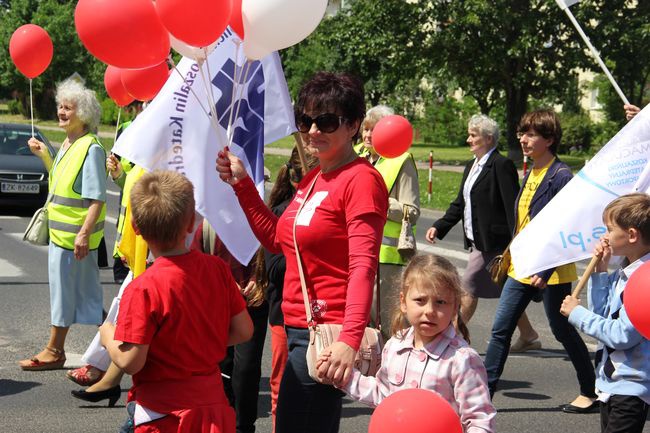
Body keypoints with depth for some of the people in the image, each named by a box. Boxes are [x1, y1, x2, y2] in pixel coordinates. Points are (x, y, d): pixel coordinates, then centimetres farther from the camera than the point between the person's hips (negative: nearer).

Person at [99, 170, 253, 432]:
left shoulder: (143, 290, -20)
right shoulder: (217, 268, -4)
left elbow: (130, 362, -19)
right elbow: (243, 330, 2)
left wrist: (107, 336, 0)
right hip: (215, 408, 5)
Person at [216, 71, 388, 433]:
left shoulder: (361, 179, -15)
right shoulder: (312, 179, 14)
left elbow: (363, 266, -24)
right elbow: (277, 238, 24)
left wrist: (350, 340, -35)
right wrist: (242, 183, 16)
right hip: (297, 327, 9)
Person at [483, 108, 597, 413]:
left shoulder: (561, 176, -17)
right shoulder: (531, 173, 10)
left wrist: (545, 270, -25)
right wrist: (509, 257, 20)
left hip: (551, 272, -8)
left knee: (563, 330, 6)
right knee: (500, 330, 4)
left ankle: (590, 392, 24)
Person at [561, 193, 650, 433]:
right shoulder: (622, 274, 8)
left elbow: (622, 335, -23)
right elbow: (600, 312, 17)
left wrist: (577, 313, -12)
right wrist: (599, 270, 8)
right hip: (611, 383, 10)